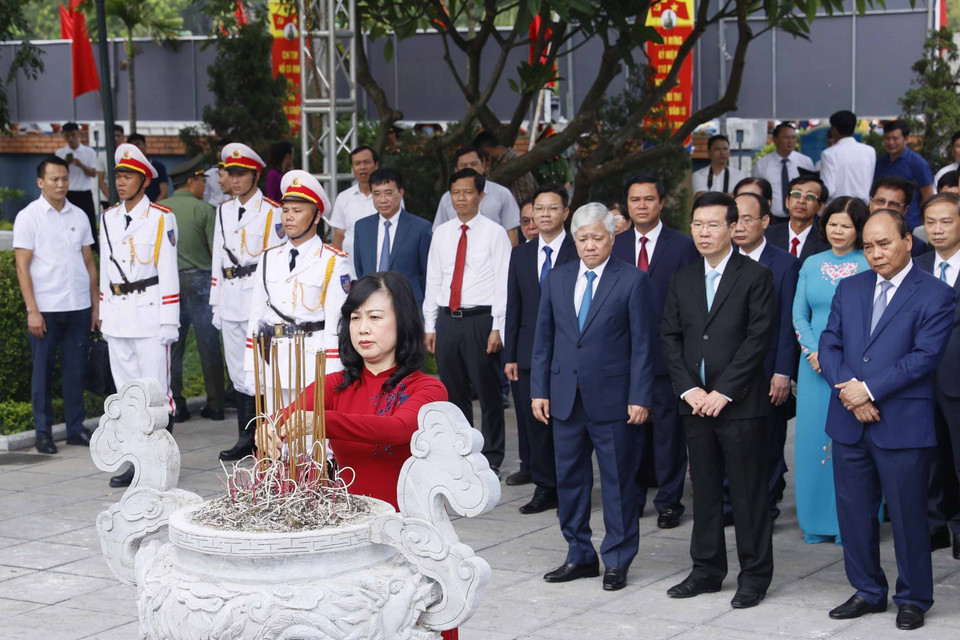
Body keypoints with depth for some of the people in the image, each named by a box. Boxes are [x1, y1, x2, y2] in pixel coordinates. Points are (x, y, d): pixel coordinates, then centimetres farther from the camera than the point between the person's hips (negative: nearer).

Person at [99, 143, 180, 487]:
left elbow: (168, 273, -6)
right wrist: (104, 313, 14)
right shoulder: (109, 218, 12)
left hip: (150, 313, -6)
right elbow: (105, 269, 17)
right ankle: (138, 462, 16)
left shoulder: (161, 218, -5)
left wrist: (169, 323, -9)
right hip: (117, 316, 6)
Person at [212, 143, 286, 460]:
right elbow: (218, 259, 18)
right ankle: (245, 437, 16)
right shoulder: (223, 211, 16)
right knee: (238, 371, 10)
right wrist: (216, 304, 15)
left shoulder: (272, 212, -4)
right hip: (230, 300, 7)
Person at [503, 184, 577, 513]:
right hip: (530, 353, 4)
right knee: (534, 421, 5)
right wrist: (509, 355, 8)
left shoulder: (579, 253, -2)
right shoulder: (520, 254, 12)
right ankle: (545, 487, 15)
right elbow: (513, 308, 13)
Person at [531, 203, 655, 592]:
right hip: (565, 398, 4)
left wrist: (640, 398, -10)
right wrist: (539, 390, 5)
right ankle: (579, 556, 23)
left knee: (618, 482, 3)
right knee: (569, 479, 10)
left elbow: (642, 344, -5)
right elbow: (543, 339, 11)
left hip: (613, 398, -4)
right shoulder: (557, 279, 9)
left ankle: (617, 562, 13)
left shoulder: (633, 281, -3)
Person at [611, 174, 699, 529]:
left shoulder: (683, 246, 0)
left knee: (668, 427, 2)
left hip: (667, 353, -3)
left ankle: (669, 500, 12)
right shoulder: (614, 246, 10)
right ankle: (632, 497, 20)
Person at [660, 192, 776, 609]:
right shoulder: (682, 280, 12)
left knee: (749, 493, 1)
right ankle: (707, 570, 21)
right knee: (704, 489, 11)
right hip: (695, 402, 5)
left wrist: (723, 391, -14)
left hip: (740, 403, -5)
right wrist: (688, 389, -4)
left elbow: (758, 338, -10)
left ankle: (754, 575, 11)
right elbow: (669, 337, 9)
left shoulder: (756, 277, -4)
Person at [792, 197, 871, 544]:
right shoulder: (812, 264, 11)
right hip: (815, 367, 4)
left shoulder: (870, 265, -1)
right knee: (814, 437, 5)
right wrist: (813, 352, -4)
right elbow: (799, 314, 11)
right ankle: (818, 522, 15)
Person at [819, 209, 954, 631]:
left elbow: (924, 356, -13)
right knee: (853, 511, 11)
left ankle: (913, 599, 18)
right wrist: (848, 391, -10)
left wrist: (869, 389, -16)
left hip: (903, 424, -5)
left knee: (908, 516, 3)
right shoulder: (849, 288, 12)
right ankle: (868, 592, 25)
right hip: (849, 421, 5)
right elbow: (830, 344, 7)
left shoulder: (935, 295, -5)